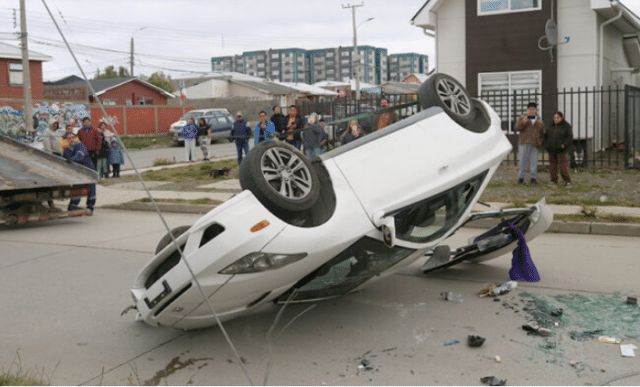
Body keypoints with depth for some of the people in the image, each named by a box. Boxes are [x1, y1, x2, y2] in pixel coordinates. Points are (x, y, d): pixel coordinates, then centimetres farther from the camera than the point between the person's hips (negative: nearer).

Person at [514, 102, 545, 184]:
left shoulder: (539, 119, 17)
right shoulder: (522, 117, 9)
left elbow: (542, 132, 21)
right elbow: (517, 128, -1)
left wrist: (541, 141, 7)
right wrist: (523, 122, -18)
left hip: (534, 144, 2)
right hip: (524, 143, -2)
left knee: (534, 161, -1)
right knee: (523, 160, -5)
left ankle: (533, 178, 6)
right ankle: (521, 177, 2)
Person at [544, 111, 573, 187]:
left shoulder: (566, 126, -3)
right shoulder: (551, 126, 12)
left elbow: (570, 137, -7)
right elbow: (546, 136, 19)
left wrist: (564, 145, -18)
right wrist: (546, 145, 6)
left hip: (561, 150, -4)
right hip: (551, 150, 5)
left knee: (563, 166, -7)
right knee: (553, 165, 5)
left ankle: (567, 182, 0)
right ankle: (554, 181, 13)